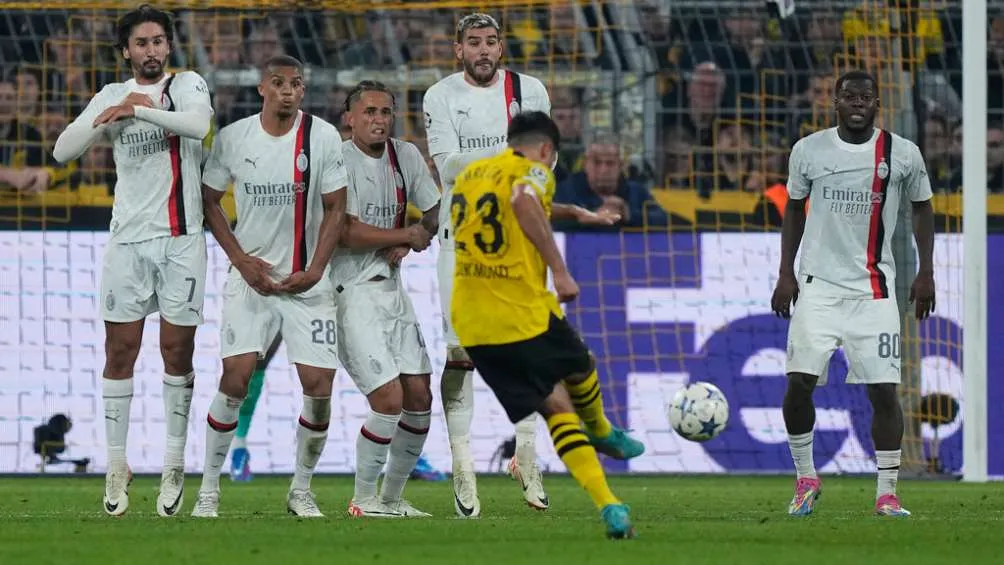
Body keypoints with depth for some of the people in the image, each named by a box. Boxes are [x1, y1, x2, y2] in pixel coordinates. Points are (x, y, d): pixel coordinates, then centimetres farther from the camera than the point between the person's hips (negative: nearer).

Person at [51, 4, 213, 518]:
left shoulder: (187, 85, 3)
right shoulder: (111, 96, 12)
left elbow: (199, 124, -20)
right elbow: (63, 151, 2)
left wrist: (138, 110, -19)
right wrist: (112, 114, -11)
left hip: (181, 238, -2)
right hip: (128, 239, 2)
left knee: (177, 353, 0)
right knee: (120, 351, 0)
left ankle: (174, 468, 8)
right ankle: (117, 467, 5)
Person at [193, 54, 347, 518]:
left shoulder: (322, 138, -4)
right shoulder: (232, 139, -3)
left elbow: (335, 209, 1)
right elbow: (208, 201, 7)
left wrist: (314, 270, -10)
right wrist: (241, 260, -3)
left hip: (307, 282, 1)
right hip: (250, 274, 0)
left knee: (319, 387, -6)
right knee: (234, 379, -12)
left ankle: (301, 490, 13)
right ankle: (209, 489, 0)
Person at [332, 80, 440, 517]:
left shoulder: (406, 156, 8)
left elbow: (434, 213, 19)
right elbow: (347, 232, -19)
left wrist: (404, 246, -1)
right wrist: (408, 235, -8)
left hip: (391, 287, 7)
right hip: (351, 293, -7)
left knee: (419, 398, 5)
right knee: (389, 400, -14)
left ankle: (392, 497, 21)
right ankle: (364, 500, 2)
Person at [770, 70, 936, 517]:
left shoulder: (902, 154, -1)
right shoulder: (808, 151, 1)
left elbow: (922, 208, 12)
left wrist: (926, 272, 5)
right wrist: (785, 273, 7)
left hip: (873, 288, -1)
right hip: (817, 284, 1)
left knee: (884, 389, -5)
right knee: (799, 382, -9)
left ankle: (886, 493, 4)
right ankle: (806, 478, 11)